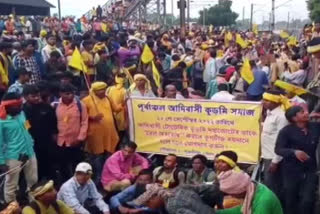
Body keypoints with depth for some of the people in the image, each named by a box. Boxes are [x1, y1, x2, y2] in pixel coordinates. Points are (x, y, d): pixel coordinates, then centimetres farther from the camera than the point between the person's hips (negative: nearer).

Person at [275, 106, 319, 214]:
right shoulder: (287, 131, -11)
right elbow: (278, 149, -15)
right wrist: (294, 152, -31)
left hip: (310, 170, 2)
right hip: (292, 170, -2)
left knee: (307, 200, -5)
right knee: (290, 201, 13)